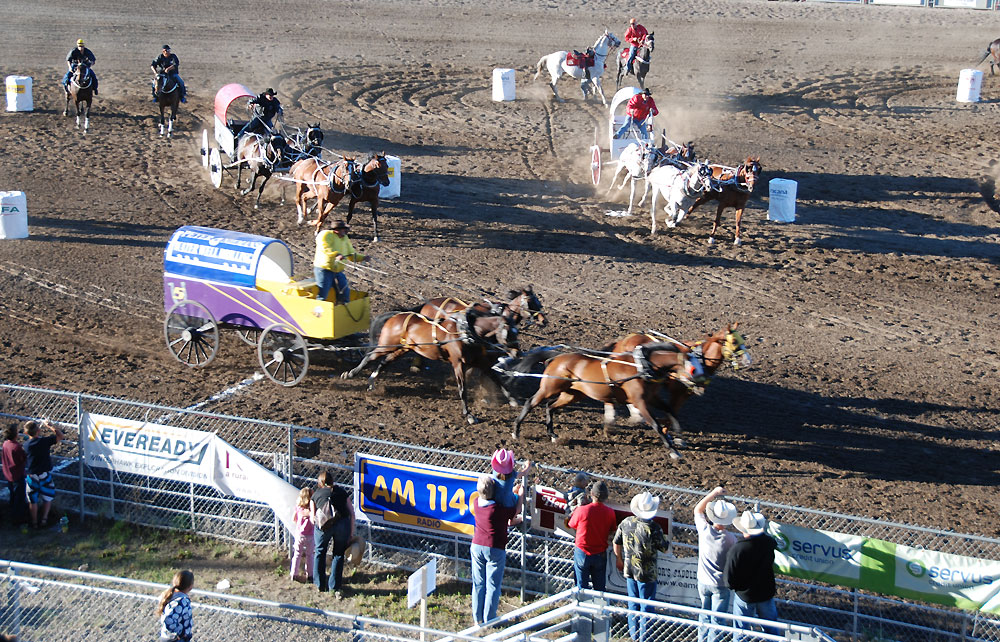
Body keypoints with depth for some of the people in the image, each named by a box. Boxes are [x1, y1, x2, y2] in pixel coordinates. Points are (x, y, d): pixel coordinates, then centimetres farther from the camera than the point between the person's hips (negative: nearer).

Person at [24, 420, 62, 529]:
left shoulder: (26, 446, -10)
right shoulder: (45, 441, -16)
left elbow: (24, 461, 2)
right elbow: (60, 435, -4)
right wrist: (50, 426, 4)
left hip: (32, 475, 1)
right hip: (45, 475, -1)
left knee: (33, 500, 15)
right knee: (47, 497, 19)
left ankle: (34, 522, 22)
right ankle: (44, 518, 11)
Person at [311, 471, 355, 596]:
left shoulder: (316, 494, 20)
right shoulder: (341, 492, 21)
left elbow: (313, 518, 11)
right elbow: (352, 513, 12)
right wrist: (351, 532, 15)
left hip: (324, 525, 0)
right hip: (342, 523, 1)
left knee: (319, 552, 20)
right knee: (338, 555, 14)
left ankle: (320, 585, 28)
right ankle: (336, 588, 14)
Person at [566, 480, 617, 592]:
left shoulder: (581, 510, -20)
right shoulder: (610, 512, -11)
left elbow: (571, 525, -2)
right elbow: (612, 531, 4)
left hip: (582, 553, -2)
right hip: (600, 554, 2)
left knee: (582, 587, 11)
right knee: (600, 587, 16)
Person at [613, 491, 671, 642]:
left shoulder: (626, 522, -7)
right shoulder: (653, 528, -23)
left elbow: (616, 543, 5)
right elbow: (665, 549, -11)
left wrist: (619, 559, 23)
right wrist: (668, 539, 11)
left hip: (629, 570, 5)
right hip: (646, 573, -5)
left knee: (633, 603, 20)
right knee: (646, 607, 9)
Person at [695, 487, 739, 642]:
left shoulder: (705, 530, -16)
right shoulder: (730, 539, -21)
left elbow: (698, 510, 3)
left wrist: (714, 493, 1)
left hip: (703, 581, 4)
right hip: (721, 585, -4)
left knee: (704, 613, 23)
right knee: (718, 619, 8)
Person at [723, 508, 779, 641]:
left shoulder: (737, 550, -28)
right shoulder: (768, 542, -16)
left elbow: (729, 581, -22)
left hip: (745, 596, -3)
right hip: (767, 593, 4)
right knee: (772, 629, 22)